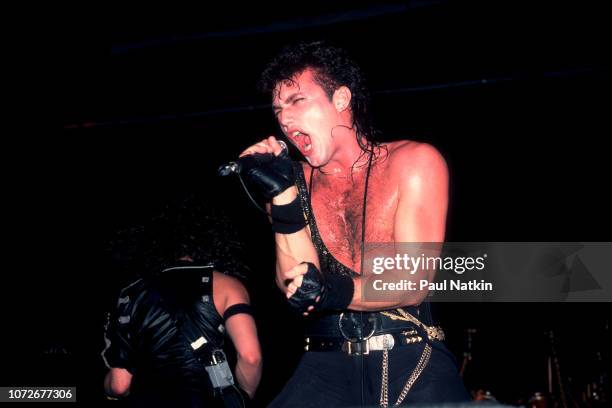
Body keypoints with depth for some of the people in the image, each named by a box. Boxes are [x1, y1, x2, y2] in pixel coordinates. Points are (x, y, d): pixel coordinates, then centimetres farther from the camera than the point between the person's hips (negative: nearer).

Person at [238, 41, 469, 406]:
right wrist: (283, 195, -10)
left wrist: (338, 292, -23)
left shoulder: (413, 162, 2)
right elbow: (295, 285, 0)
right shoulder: (296, 181, 11)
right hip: (329, 365, 2)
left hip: (413, 361, -1)